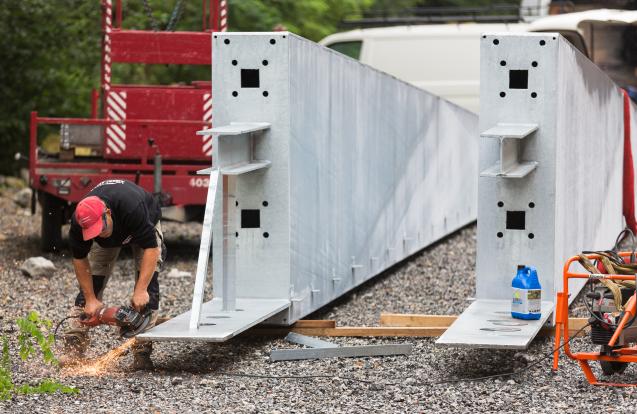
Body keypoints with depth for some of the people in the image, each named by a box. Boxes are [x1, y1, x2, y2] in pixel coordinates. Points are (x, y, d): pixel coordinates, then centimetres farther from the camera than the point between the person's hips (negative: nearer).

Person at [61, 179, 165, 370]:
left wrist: (140, 291, -44)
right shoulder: (79, 222, -34)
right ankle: (74, 347, -8)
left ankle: (142, 352, -18)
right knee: (90, 282, -10)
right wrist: (90, 299, -21)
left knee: (148, 282, -18)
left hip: (145, 225, -3)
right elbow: (80, 259, -19)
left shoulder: (132, 208, -46)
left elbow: (150, 248, -40)